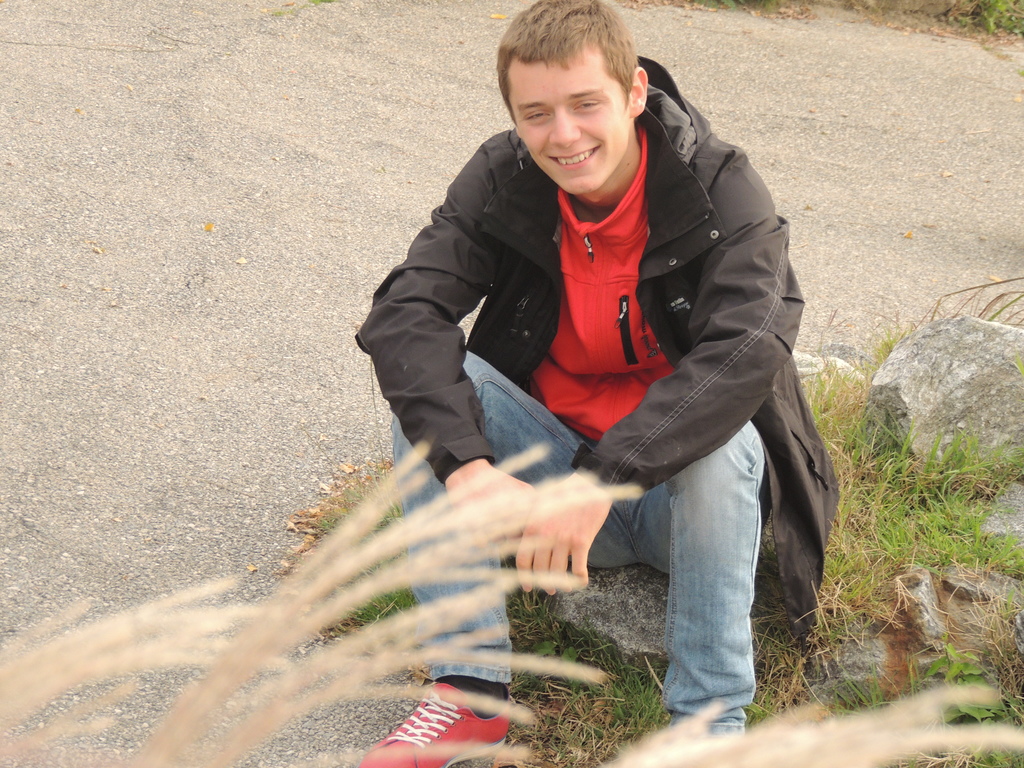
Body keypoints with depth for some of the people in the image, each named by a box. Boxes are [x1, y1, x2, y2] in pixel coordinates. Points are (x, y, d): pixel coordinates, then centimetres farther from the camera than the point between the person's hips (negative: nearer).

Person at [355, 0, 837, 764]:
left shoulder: (721, 187, -17)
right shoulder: (501, 179, -8)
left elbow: (747, 352, -33)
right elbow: (405, 314, -21)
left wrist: (602, 479, -42)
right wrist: (468, 468, -37)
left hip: (679, 487, -3)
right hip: (550, 466, 3)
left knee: (718, 440, -35)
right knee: (427, 383, -21)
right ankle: (472, 689, -17)